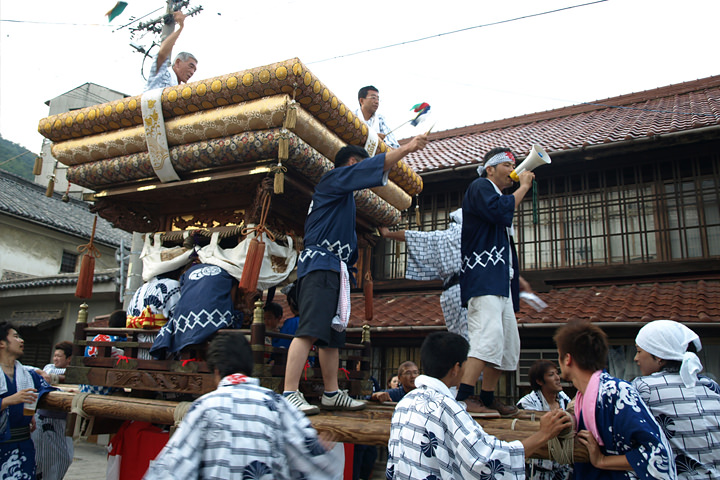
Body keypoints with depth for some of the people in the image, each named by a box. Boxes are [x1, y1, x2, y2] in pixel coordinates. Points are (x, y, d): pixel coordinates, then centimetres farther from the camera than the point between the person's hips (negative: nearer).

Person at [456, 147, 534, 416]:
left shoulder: (500, 197, 29)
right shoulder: (480, 187, 1)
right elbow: (499, 210, -21)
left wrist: (515, 278, 24)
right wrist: (524, 187, -6)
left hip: (500, 284, 10)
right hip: (483, 280, -10)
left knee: (508, 344, 10)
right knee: (489, 336, -25)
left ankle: (487, 399, 17)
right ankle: (463, 398, -27)